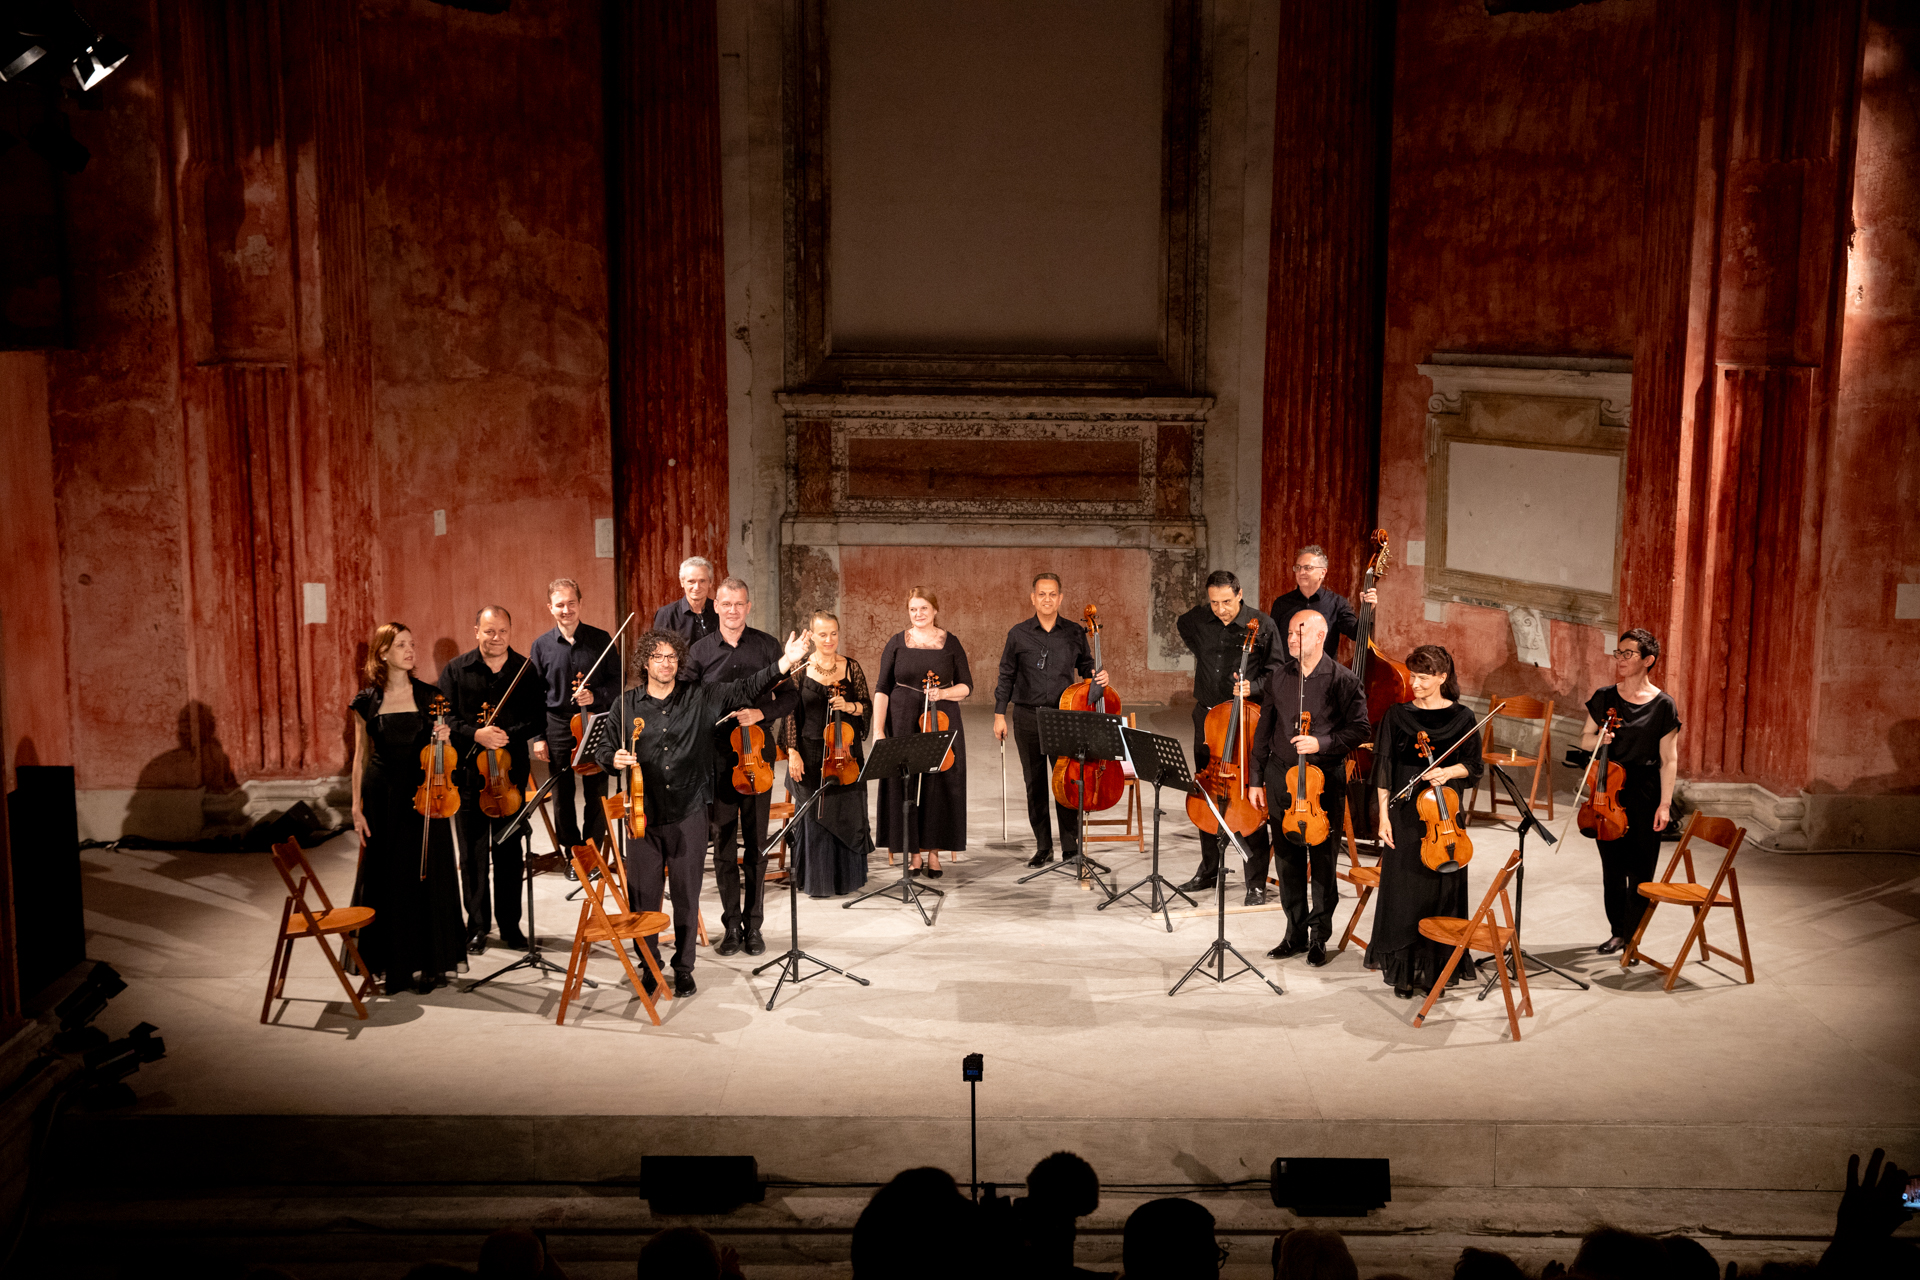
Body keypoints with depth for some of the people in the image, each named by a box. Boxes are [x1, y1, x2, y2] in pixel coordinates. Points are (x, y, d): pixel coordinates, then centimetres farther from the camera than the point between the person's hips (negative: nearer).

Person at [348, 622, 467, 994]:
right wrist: (357, 807, 0)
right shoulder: (366, 702, 2)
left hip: (423, 794, 0)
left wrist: (443, 738, -12)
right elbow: (361, 757, 5)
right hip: (382, 799, 0)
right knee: (387, 877, 4)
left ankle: (430, 963, 10)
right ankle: (394, 964, 14)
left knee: (427, 875, 1)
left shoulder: (429, 696, 4)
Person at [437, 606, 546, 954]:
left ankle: (510, 924, 18)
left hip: (512, 773, 1)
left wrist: (508, 735, -15)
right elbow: (444, 718, -3)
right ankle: (477, 927, 13)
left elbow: (540, 719, 0)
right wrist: (474, 734, -19)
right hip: (468, 773, -1)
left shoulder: (526, 671, 4)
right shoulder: (456, 670, 2)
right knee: (473, 853, 4)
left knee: (510, 852, 7)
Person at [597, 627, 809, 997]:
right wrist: (614, 758, -12)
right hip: (645, 816, 0)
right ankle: (650, 966, 23)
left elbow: (746, 689, -3)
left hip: (689, 816, 0)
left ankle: (684, 969, 21)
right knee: (644, 897, 5)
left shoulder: (701, 698, 2)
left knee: (687, 897, 7)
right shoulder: (627, 704, 5)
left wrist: (785, 662, -15)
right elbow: (603, 748, 12)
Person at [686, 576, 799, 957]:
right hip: (716, 757, 0)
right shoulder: (700, 651, 4)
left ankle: (754, 926, 14)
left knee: (756, 842, 4)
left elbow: (789, 696, 4)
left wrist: (761, 713, -13)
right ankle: (732, 927, 12)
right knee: (723, 843, 3)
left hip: (757, 752, 0)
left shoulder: (768, 646, 4)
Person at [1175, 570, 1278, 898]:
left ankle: (1256, 882, 0)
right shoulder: (1196, 620, 1)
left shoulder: (1262, 625, -11)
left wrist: (1253, 687, -23)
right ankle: (1209, 868, 30)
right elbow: (1183, 626, 26)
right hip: (1207, 717, 5)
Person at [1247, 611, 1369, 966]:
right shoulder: (1278, 676, 7)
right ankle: (1295, 933, 21)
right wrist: (1256, 779, 10)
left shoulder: (1343, 680, -5)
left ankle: (1320, 936, 15)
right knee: (1287, 860, 9)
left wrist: (1321, 743, -19)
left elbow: (1360, 730, -5)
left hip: (1325, 780, -4)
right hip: (1281, 777, 4)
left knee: (1323, 862, 3)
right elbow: (1264, 729, 12)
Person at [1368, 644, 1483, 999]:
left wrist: (1448, 771, -15)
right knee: (1404, 891, 0)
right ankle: (1403, 970, 10)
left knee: (1442, 888, 4)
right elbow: (1383, 770, 2)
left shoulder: (1461, 718, 2)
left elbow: (1472, 766, 6)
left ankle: (1435, 969, 16)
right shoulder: (1397, 715, 1)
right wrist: (1384, 816, -3)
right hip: (1405, 814, 0)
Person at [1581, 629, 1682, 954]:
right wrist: (1598, 738, -13)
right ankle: (1618, 931, 24)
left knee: (1639, 870, 2)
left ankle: (1633, 938, 13)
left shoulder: (1663, 704, -6)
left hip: (1645, 794, -3)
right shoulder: (1604, 698, 3)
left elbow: (1669, 760, -5)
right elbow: (1584, 740, 10)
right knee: (1612, 866, 10)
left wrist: (1664, 804, -10)